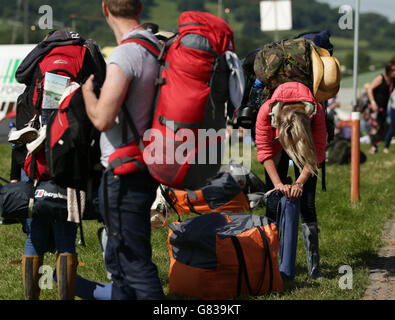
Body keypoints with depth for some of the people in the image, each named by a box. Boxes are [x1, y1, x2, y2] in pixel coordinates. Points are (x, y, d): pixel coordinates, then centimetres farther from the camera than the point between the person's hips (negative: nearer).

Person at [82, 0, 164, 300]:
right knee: (118, 260, 21)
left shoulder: (125, 54, -20)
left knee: (135, 263, -6)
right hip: (146, 166, 10)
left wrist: (87, 90, -7)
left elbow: (102, 119, -25)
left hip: (124, 175, -10)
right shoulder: (156, 45, 7)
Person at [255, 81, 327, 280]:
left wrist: (299, 183, -32)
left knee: (307, 204, -11)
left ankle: (314, 267, -12)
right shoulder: (266, 111, -35)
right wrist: (278, 183, -31)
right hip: (277, 148, 1)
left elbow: (317, 152, -26)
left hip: (306, 147, -1)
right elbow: (265, 151, -24)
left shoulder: (316, 112, -36)